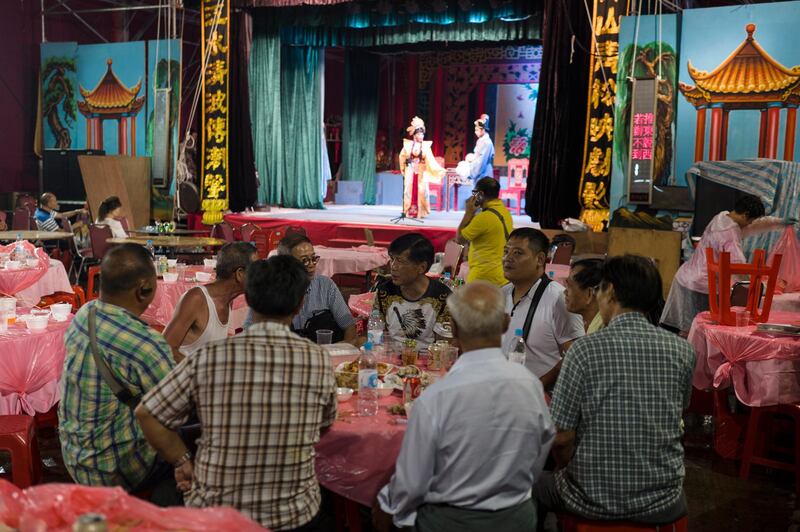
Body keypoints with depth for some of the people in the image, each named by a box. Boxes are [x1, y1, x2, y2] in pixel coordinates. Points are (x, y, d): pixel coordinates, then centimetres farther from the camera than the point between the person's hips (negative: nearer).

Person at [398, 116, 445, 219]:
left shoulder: (425, 146, -1)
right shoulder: (408, 144, 0)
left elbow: (431, 160, -4)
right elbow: (402, 156, 12)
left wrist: (439, 170, -13)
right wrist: (403, 168, 15)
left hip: (421, 172, 0)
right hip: (411, 171, 1)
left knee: (421, 191, -5)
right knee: (410, 190, 0)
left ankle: (420, 211, 1)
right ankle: (410, 211, 6)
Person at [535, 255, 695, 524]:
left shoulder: (585, 349, -17)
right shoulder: (682, 350, -7)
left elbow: (561, 437, -12)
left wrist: (567, 469, 8)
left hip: (596, 501, -3)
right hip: (663, 505, 3)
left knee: (539, 485, 28)